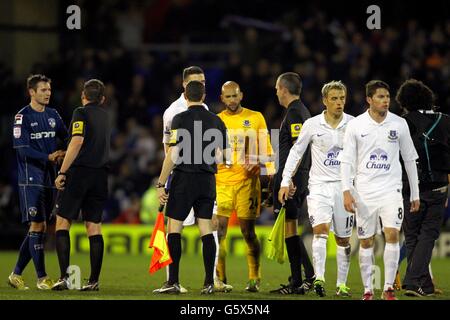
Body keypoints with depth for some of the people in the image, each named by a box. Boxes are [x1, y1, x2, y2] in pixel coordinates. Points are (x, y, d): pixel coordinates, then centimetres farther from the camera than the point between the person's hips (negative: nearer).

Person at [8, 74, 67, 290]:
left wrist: (63, 154, -3)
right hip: (30, 179, -7)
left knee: (40, 228, 7)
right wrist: (48, 157, -20)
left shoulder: (52, 115, 12)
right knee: (37, 226, -10)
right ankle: (42, 278, -6)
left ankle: (16, 274, 16)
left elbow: (67, 139, 19)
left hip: (48, 178, 7)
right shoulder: (23, 117, -7)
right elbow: (22, 149, -13)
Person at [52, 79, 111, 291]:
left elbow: (77, 142, -19)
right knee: (94, 226, 7)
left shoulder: (81, 113, -6)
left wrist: (62, 172, -18)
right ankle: (94, 280, 2)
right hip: (100, 175, 6)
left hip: (79, 172, -6)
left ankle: (64, 276, -10)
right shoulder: (105, 116, 16)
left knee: (62, 222, 1)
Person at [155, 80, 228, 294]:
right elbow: (220, 154, 13)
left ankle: (173, 282, -5)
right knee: (206, 229, 6)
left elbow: (173, 154, -12)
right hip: (208, 180, 5)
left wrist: (161, 184, -7)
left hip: (184, 177, -5)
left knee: (174, 228, 0)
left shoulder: (180, 119, -8)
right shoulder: (216, 121, 7)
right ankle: (209, 282, 2)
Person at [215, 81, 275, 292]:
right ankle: (219, 279, 2)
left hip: (247, 181, -1)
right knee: (219, 231, -5)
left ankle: (254, 279, 7)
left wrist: (271, 176, -2)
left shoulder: (255, 118, 6)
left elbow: (266, 150, 7)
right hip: (222, 182, 1)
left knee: (248, 231, -1)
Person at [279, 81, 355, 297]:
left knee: (343, 238, 7)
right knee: (320, 228, -21)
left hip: (344, 186, 1)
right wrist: (285, 182, 4)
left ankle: (342, 284, 18)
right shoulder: (312, 125, -1)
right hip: (319, 184, -1)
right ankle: (319, 278, -27)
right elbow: (296, 152, 8)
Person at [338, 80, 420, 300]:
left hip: (391, 189, 0)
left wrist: (415, 193, 11)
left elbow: (409, 159, 11)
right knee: (366, 241, 3)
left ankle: (389, 288, -9)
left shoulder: (399, 124, 3)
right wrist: (346, 191, -9)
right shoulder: (355, 125, 0)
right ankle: (368, 290, 12)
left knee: (392, 234, -15)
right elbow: (346, 160, 1)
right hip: (364, 192, 0)